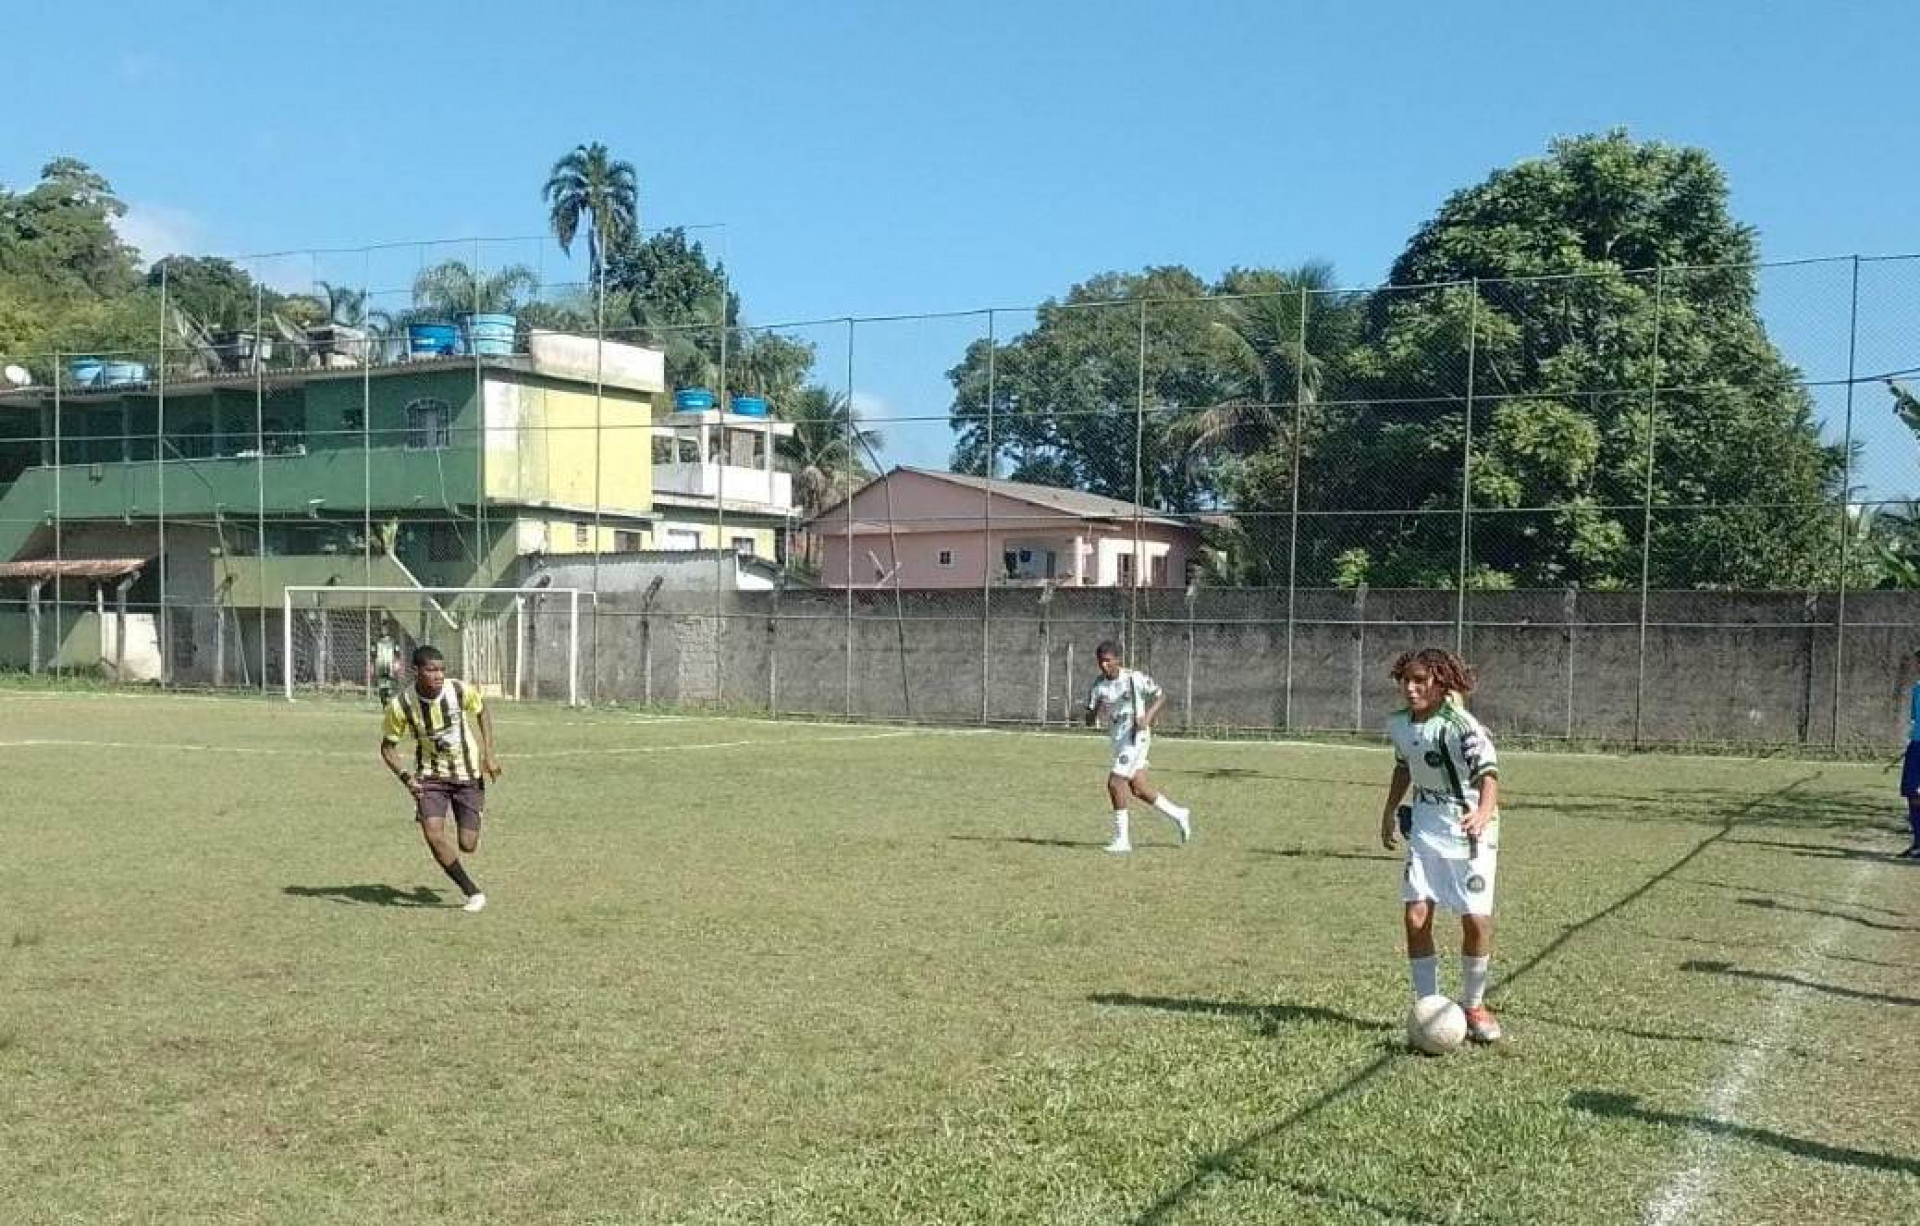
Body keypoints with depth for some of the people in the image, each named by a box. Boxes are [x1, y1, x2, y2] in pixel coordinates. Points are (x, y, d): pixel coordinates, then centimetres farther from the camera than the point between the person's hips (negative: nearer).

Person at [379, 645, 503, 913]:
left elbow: (482, 711, 4)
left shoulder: (460, 690, -19)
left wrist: (488, 754, -3)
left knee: (468, 846, -1)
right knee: (433, 835, -19)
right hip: (430, 775, 0)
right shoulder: (400, 704, -19)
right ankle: (473, 893, -2)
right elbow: (388, 746, -5)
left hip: (468, 774, 0)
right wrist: (406, 777, -21)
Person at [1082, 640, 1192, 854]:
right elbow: (1089, 722, 0)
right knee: (1139, 789, 11)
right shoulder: (1098, 687, 1)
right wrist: (1094, 709, -22)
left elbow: (1161, 697, -2)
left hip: (1136, 737, -6)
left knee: (1115, 783, -15)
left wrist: (1147, 717, -17)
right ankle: (1178, 814, 32)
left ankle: (1122, 839, -7)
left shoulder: (1134, 678, -11)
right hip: (1118, 740, 6)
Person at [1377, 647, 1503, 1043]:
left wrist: (1484, 813, -52)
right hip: (1425, 828, 5)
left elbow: (1488, 773, -34)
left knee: (1477, 920, -8)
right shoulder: (1400, 724, -1)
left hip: (1470, 831, -5)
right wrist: (1389, 812, 23)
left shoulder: (1460, 726, -21)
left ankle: (1473, 1006, 15)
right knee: (1416, 917, -5)